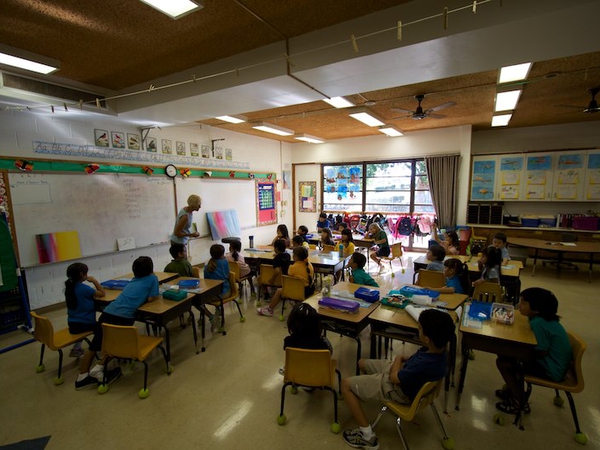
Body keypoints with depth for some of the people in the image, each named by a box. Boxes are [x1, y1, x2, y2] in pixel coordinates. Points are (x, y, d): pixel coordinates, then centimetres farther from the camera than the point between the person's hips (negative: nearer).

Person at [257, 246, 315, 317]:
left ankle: (270, 310, 30)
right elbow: (312, 278, 10)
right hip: (310, 290, 8)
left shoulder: (293, 267, -18)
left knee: (279, 291, 13)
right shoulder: (310, 265, -1)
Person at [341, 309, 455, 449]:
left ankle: (367, 437, 3)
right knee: (362, 363, 23)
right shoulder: (439, 348, -17)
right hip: (405, 372, 8)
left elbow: (394, 377, -22)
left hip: (399, 390, -8)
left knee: (346, 384, -5)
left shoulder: (424, 365, -41)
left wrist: (398, 359, -6)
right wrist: (404, 361, -11)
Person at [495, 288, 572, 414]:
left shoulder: (538, 323, -29)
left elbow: (541, 353, -23)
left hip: (551, 371, -9)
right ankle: (513, 389, 30)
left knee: (502, 362, -10)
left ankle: (519, 403, 8)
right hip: (556, 363, 9)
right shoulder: (544, 318, -1)